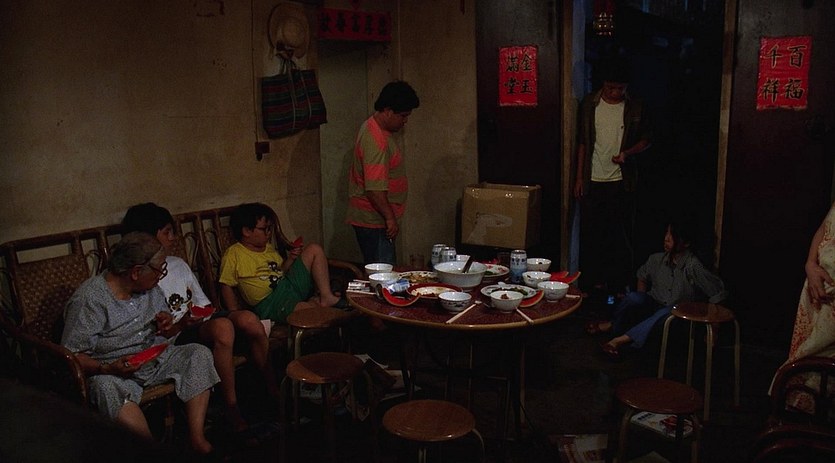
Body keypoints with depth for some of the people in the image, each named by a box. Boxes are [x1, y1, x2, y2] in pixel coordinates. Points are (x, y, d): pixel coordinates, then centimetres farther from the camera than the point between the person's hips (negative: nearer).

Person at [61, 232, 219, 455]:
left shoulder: (151, 288, 5)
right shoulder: (89, 299, -17)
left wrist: (167, 326, -7)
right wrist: (109, 368, -33)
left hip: (154, 358, 6)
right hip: (112, 370, -6)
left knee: (199, 354, -14)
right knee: (110, 388, -38)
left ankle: (196, 439, -21)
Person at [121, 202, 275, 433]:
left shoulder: (179, 264, 19)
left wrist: (205, 315, -1)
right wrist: (181, 324, -22)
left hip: (203, 324, 7)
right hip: (175, 339, -7)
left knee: (248, 319, -23)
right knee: (222, 326, -35)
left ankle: (273, 388, -8)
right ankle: (232, 408, -28)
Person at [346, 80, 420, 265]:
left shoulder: (373, 127, 10)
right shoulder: (376, 140, -23)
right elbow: (375, 189, -27)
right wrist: (390, 218, -20)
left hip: (376, 218, 10)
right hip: (374, 221, -10)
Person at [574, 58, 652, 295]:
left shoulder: (635, 108, 1)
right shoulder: (589, 104, 3)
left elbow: (645, 140, 9)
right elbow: (582, 142, 7)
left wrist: (627, 153, -12)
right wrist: (579, 177, 3)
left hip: (622, 182, -1)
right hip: (593, 180, 1)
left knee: (621, 235, 4)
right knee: (591, 234, 4)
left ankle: (618, 284, 16)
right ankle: (593, 283, 16)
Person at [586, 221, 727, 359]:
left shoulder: (693, 266, -20)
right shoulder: (657, 259, -4)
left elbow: (718, 291, -17)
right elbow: (642, 276, 16)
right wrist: (641, 301, 6)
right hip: (653, 305, 3)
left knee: (668, 313, -39)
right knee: (633, 297, -29)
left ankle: (621, 340, -39)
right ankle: (612, 326, -5)